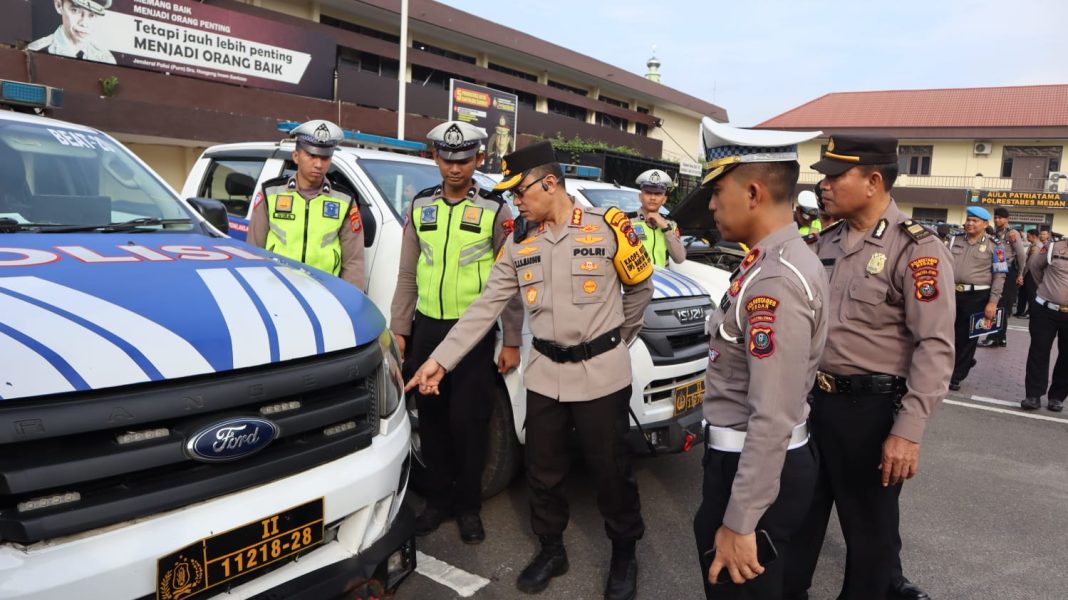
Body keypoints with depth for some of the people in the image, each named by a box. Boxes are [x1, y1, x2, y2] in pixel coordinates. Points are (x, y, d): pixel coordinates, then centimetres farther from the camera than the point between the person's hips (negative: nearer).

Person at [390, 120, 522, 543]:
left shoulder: (495, 211, -4)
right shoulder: (420, 207, 8)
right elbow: (407, 275, 11)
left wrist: (512, 341, -5)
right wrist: (398, 329, 7)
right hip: (426, 329, 4)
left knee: (469, 422, 2)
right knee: (431, 420, 12)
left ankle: (468, 506, 21)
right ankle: (438, 499, 28)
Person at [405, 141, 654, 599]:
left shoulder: (607, 227, -9)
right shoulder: (519, 243, 2)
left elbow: (640, 288, 4)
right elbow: (484, 307, 1)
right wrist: (441, 358, -4)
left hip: (601, 375, -3)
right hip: (544, 375, 4)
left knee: (611, 472, 9)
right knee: (543, 471, 14)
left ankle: (624, 554, 32)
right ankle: (551, 550, 36)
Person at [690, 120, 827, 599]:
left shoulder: (775, 280, -26)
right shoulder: (778, 261, 6)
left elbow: (773, 419, -28)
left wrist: (740, 523, -22)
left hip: (754, 468, -9)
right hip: (748, 459, 9)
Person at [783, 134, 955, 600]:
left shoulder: (916, 249, -14)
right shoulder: (826, 243, 8)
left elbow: (934, 347, -19)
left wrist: (908, 432, -23)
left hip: (871, 409, -6)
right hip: (813, 399, 7)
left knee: (869, 526, 13)